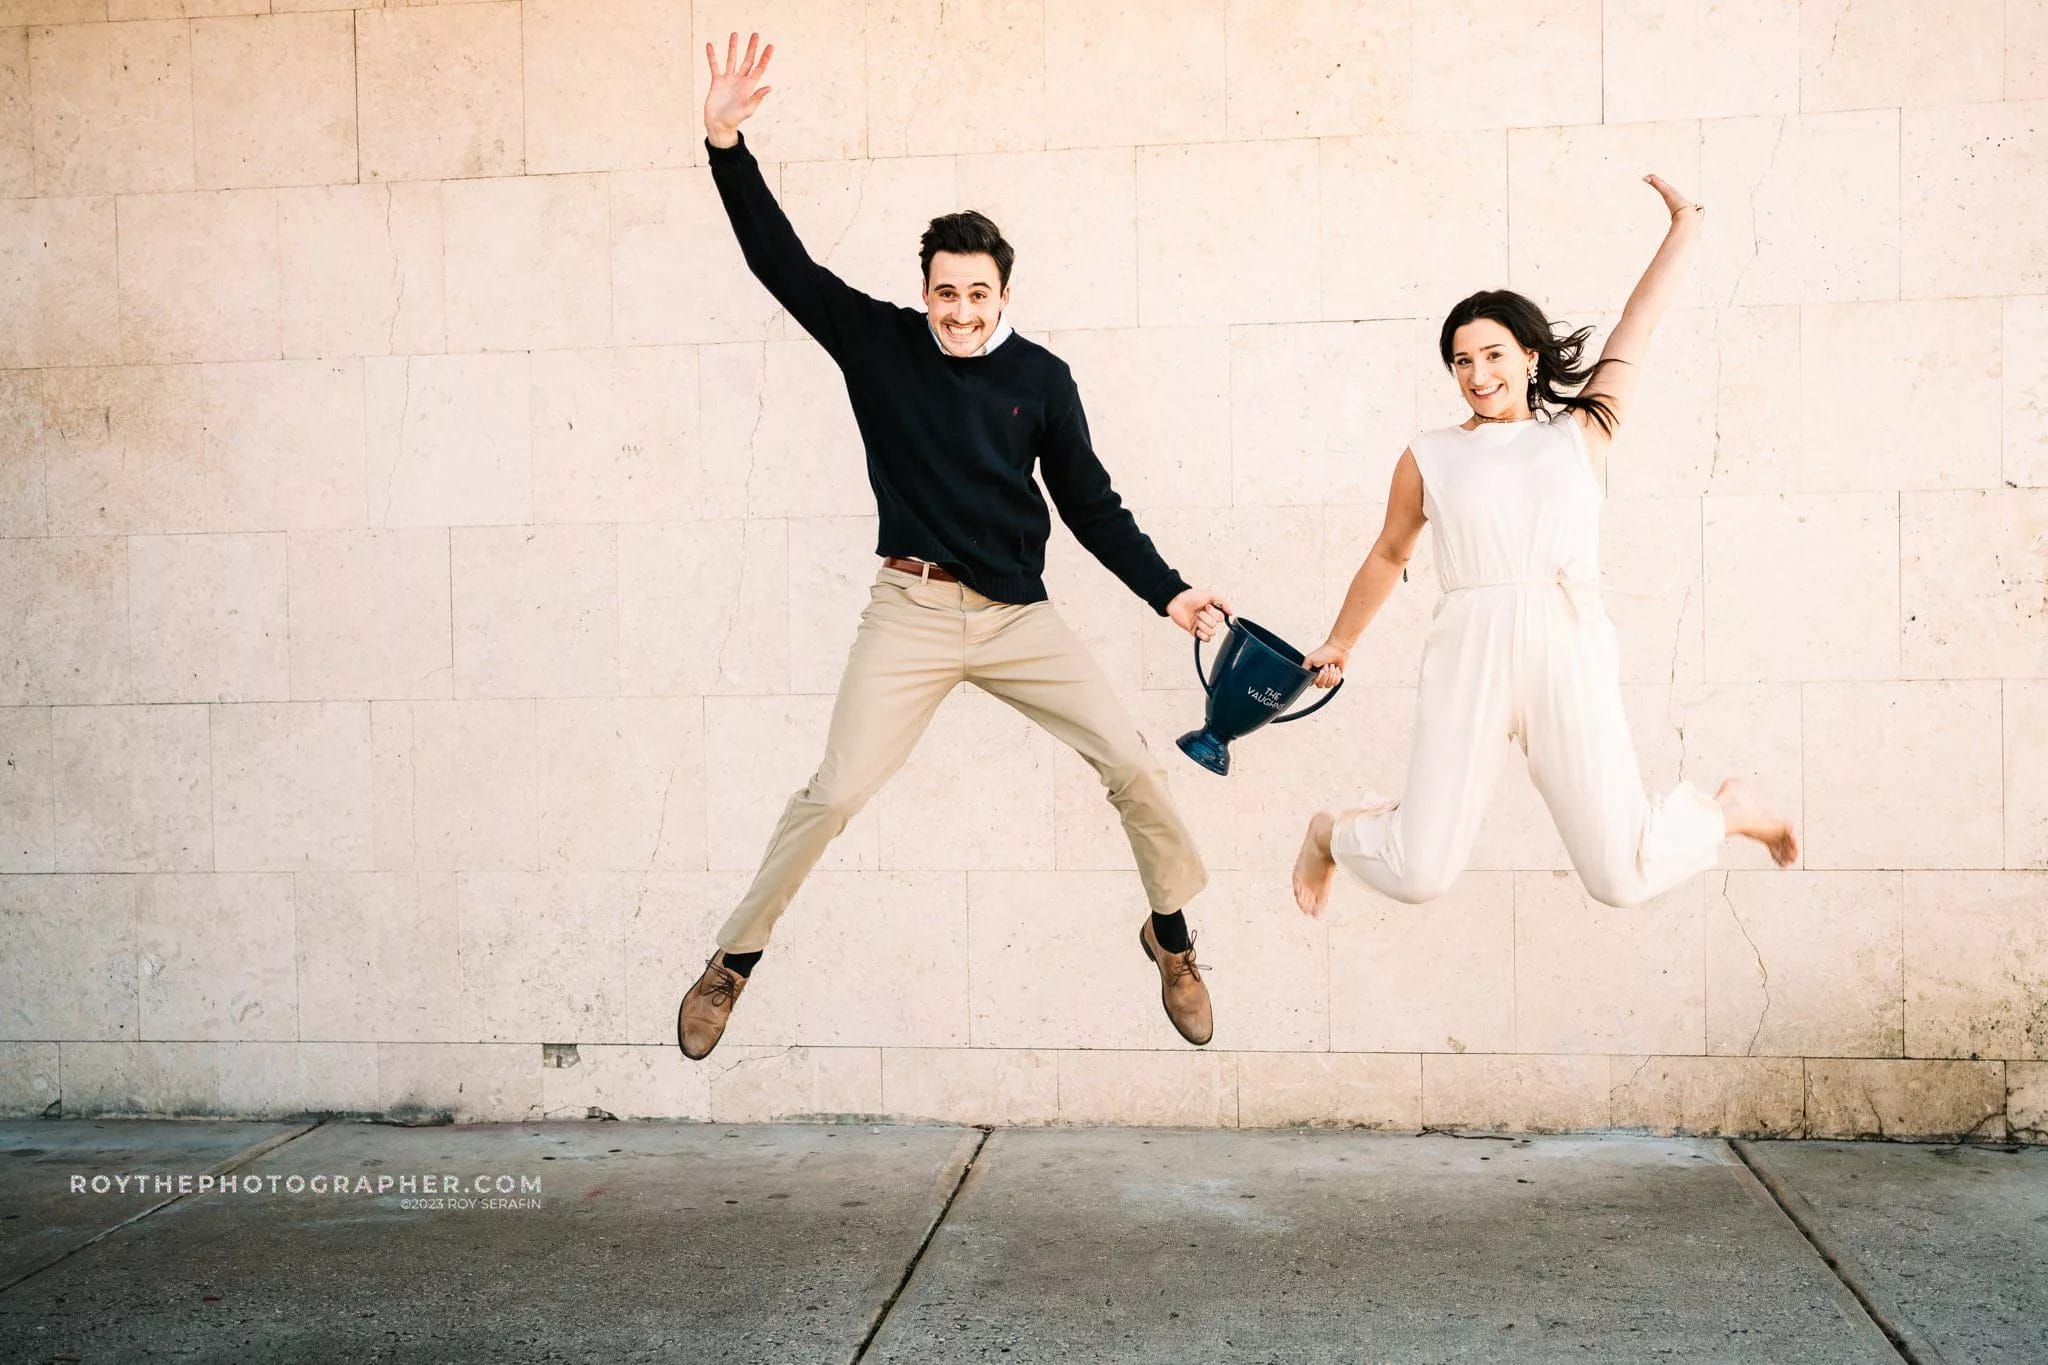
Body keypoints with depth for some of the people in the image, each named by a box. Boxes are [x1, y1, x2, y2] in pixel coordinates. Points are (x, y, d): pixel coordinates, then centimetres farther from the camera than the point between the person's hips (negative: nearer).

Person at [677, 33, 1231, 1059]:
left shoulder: (1040, 378, 2)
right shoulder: (878, 343, -1)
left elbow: (1091, 504, 8)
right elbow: (780, 261, -6)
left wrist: (1168, 592, 1)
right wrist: (727, 145, -17)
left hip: (1020, 618, 2)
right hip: (912, 612, -2)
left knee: (1132, 765, -2)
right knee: (835, 792, -10)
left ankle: (1171, 936, 22)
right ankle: (731, 963, 9)